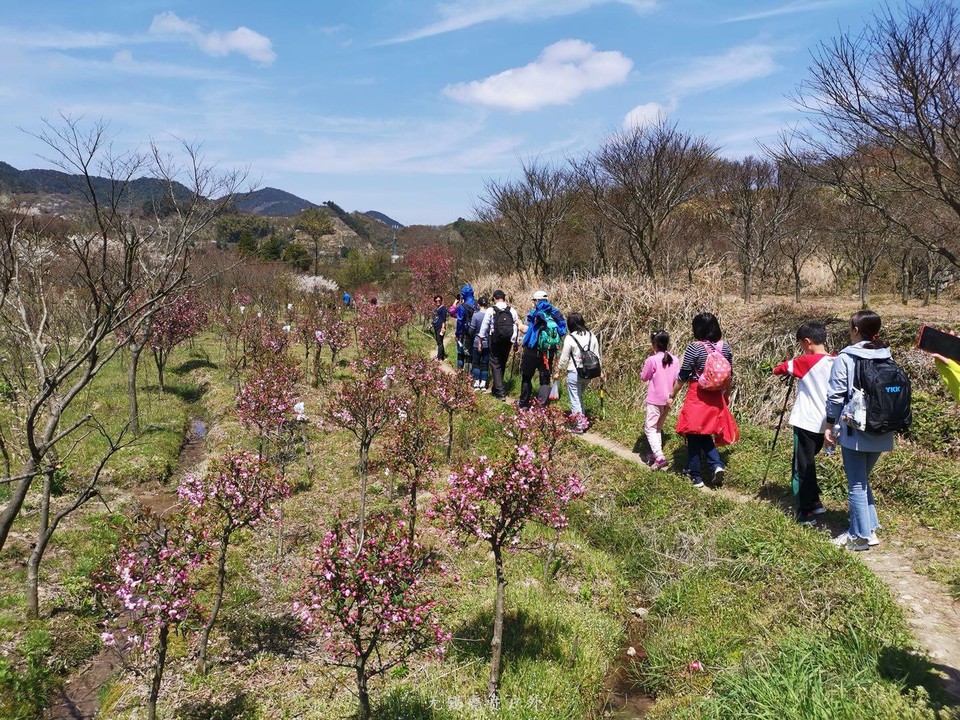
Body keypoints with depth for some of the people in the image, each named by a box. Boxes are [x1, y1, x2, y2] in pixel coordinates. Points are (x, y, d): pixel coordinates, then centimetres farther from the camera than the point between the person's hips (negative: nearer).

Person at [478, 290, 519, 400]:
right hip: (508, 341, 3)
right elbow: (516, 326, 1)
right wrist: (514, 342, 9)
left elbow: (484, 326, -4)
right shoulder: (512, 311, 1)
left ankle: (500, 392, -9)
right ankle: (496, 389, 30)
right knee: (502, 365, 17)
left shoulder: (490, 310, -7)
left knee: (496, 365, 1)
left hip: (495, 341, -3)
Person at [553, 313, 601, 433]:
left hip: (574, 373, -5)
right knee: (579, 397, 22)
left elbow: (564, 358, -6)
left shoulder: (570, 338, -12)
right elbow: (597, 356, 9)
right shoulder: (592, 336, 4)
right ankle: (583, 420, 24)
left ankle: (579, 426, 9)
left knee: (575, 400, 5)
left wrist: (558, 371, 7)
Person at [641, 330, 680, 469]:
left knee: (650, 428, -2)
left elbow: (644, 377, -3)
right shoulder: (674, 360, 1)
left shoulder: (652, 360, -16)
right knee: (658, 427, 20)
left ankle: (660, 457, -15)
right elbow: (676, 380, 8)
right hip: (668, 399, 6)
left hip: (655, 399, -6)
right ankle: (656, 453, 25)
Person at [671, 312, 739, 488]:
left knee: (694, 436, 7)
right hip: (716, 398, 5)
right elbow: (729, 375, 10)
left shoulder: (694, 348, -15)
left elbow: (682, 376, -10)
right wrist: (727, 396, 24)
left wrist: (672, 395, 3)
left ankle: (696, 476, 15)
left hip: (697, 398, -5)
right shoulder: (725, 346, 1)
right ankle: (717, 464, 1)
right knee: (705, 433, 20)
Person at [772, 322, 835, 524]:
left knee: (802, 467, 1)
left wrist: (789, 364, 12)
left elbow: (778, 370, -7)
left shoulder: (806, 361, -14)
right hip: (823, 423, 7)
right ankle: (814, 502, 24)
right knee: (808, 463, 22)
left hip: (806, 422, -7)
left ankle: (806, 513, 3)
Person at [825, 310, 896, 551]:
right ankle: (869, 526, 23)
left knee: (856, 483, 3)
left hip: (855, 430, -5)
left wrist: (829, 425, -2)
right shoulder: (887, 357, 4)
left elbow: (836, 395, -11)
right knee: (863, 479, 20)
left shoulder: (845, 358, -11)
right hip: (881, 432, 5)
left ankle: (861, 536, 8)